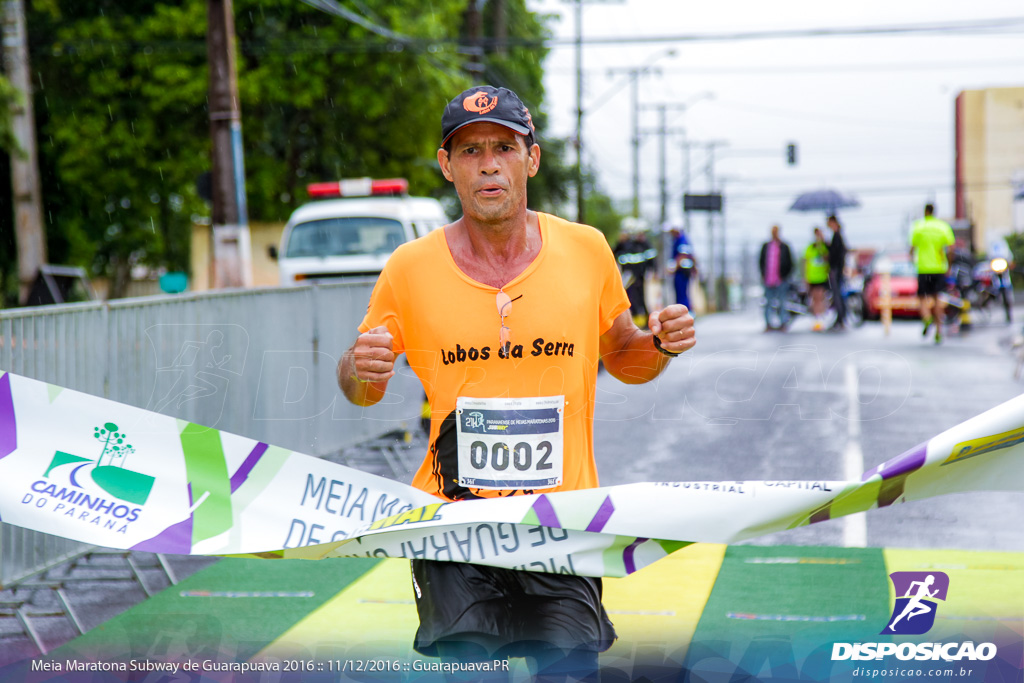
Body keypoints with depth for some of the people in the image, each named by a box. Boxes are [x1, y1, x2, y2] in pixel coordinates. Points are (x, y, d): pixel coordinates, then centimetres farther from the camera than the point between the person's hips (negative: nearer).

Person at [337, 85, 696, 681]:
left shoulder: (586, 250, 2)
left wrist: (660, 345, -5)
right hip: (453, 517, -1)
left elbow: (620, 357, 16)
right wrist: (362, 372, -14)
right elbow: (359, 387, 9)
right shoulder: (409, 269, -2)